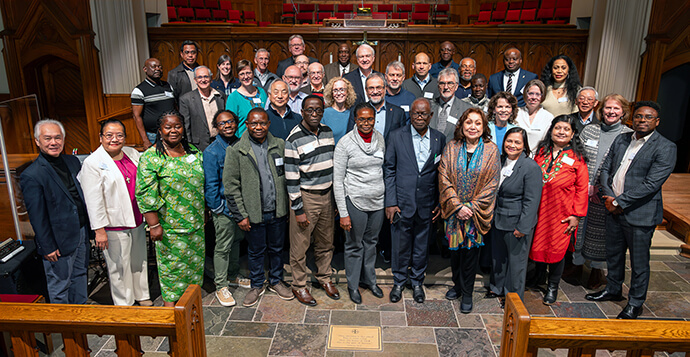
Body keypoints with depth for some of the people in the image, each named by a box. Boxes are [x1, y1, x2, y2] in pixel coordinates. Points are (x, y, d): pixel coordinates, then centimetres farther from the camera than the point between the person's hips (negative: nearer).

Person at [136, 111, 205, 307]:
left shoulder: (193, 152, 5)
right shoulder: (151, 158, -12)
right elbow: (146, 195, -15)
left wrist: (204, 213, 15)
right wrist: (154, 225, -18)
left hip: (196, 222, 5)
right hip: (170, 225, -5)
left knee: (194, 260, 17)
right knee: (172, 262, 7)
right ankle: (170, 301, 25)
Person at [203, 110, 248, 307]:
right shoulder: (212, 152, -15)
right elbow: (211, 185, -14)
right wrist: (221, 209, -12)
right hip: (224, 208, -6)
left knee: (236, 241, 20)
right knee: (223, 247, 4)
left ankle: (233, 275, 38)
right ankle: (221, 286, 18)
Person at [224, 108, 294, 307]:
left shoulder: (280, 146, 1)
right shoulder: (236, 151, -7)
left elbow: (288, 176, 6)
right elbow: (231, 186, -6)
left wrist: (288, 206, 4)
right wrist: (240, 214, -8)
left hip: (278, 211, 2)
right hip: (254, 213, -2)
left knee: (277, 249, 17)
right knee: (256, 251, 13)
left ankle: (276, 282, 37)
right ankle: (257, 286, 33)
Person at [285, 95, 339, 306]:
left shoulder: (327, 132, 4)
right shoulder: (294, 140, -15)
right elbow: (291, 178, -15)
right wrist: (298, 210, -15)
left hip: (327, 195, 6)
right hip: (305, 197, -6)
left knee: (325, 242, 18)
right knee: (300, 245, 6)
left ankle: (324, 278, 37)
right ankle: (299, 286, 24)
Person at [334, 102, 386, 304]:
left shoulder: (380, 139, 2)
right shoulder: (345, 143, -13)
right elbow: (338, 180, -11)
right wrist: (343, 213, -14)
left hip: (378, 201, 4)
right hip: (355, 202, -4)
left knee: (371, 242, 20)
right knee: (355, 245, 10)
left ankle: (369, 279, 39)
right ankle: (353, 285, 30)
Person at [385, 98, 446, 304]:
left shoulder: (440, 139, 1)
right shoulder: (396, 137, -5)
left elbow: (442, 173, 6)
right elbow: (389, 171, -3)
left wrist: (440, 202, 3)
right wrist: (390, 202, -7)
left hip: (427, 204, 2)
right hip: (402, 202, -1)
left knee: (422, 245, 15)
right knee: (400, 244, 10)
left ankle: (417, 281, 35)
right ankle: (399, 282, 31)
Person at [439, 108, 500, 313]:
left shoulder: (491, 150, -5)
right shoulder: (451, 148, -1)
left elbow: (491, 184, -6)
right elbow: (444, 179, -5)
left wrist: (472, 207, -12)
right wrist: (458, 206, -13)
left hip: (477, 212, -2)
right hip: (454, 211, 2)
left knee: (470, 250, 5)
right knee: (454, 249, 12)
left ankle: (467, 294, 21)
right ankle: (457, 285, 34)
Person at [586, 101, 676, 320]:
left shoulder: (665, 148, -11)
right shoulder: (621, 139, 8)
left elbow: (651, 184, -18)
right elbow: (605, 169, 8)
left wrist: (619, 202, -17)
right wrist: (609, 196, -8)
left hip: (640, 214, -6)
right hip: (614, 210, 6)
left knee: (639, 262, 7)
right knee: (613, 254, 20)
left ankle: (635, 304, 23)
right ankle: (613, 290, 40)